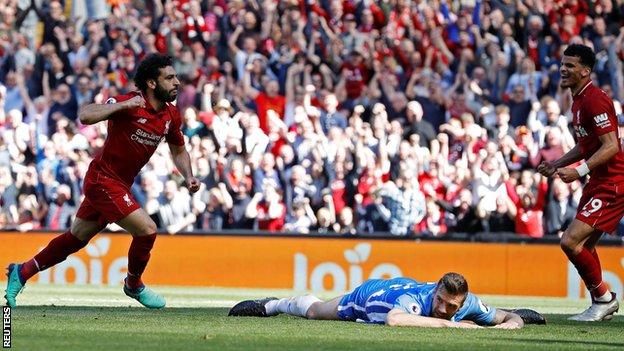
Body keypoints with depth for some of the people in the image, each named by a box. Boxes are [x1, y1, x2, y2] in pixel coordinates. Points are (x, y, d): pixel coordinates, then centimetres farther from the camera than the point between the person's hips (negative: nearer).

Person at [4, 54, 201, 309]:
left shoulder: (171, 115, 3)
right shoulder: (128, 103, -21)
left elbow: (178, 151, 19)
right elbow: (85, 116, -32)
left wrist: (188, 176, 2)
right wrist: (123, 105, -36)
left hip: (120, 185, 8)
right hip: (103, 180, -8)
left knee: (76, 238, 16)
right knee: (147, 229, -14)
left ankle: (22, 272, 29)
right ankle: (133, 285, 11)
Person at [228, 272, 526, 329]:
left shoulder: (469, 304, -37)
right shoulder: (420, 299, -49)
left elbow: (513, 318, -25)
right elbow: (393, 319, -71)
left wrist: (510, 324, -50)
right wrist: (451, 324, -68)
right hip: (373, 292, -4)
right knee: (315, 311, 24)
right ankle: (272, 305, 52)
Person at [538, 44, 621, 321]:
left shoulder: (594, 100, -17)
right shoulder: (578, 100, 14)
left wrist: (580, 170, -28)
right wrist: (557, 164, 16)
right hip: (598, 183, 11)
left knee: (570, 241, -16)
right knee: (583, 245, 16)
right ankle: (600, 304, 28)